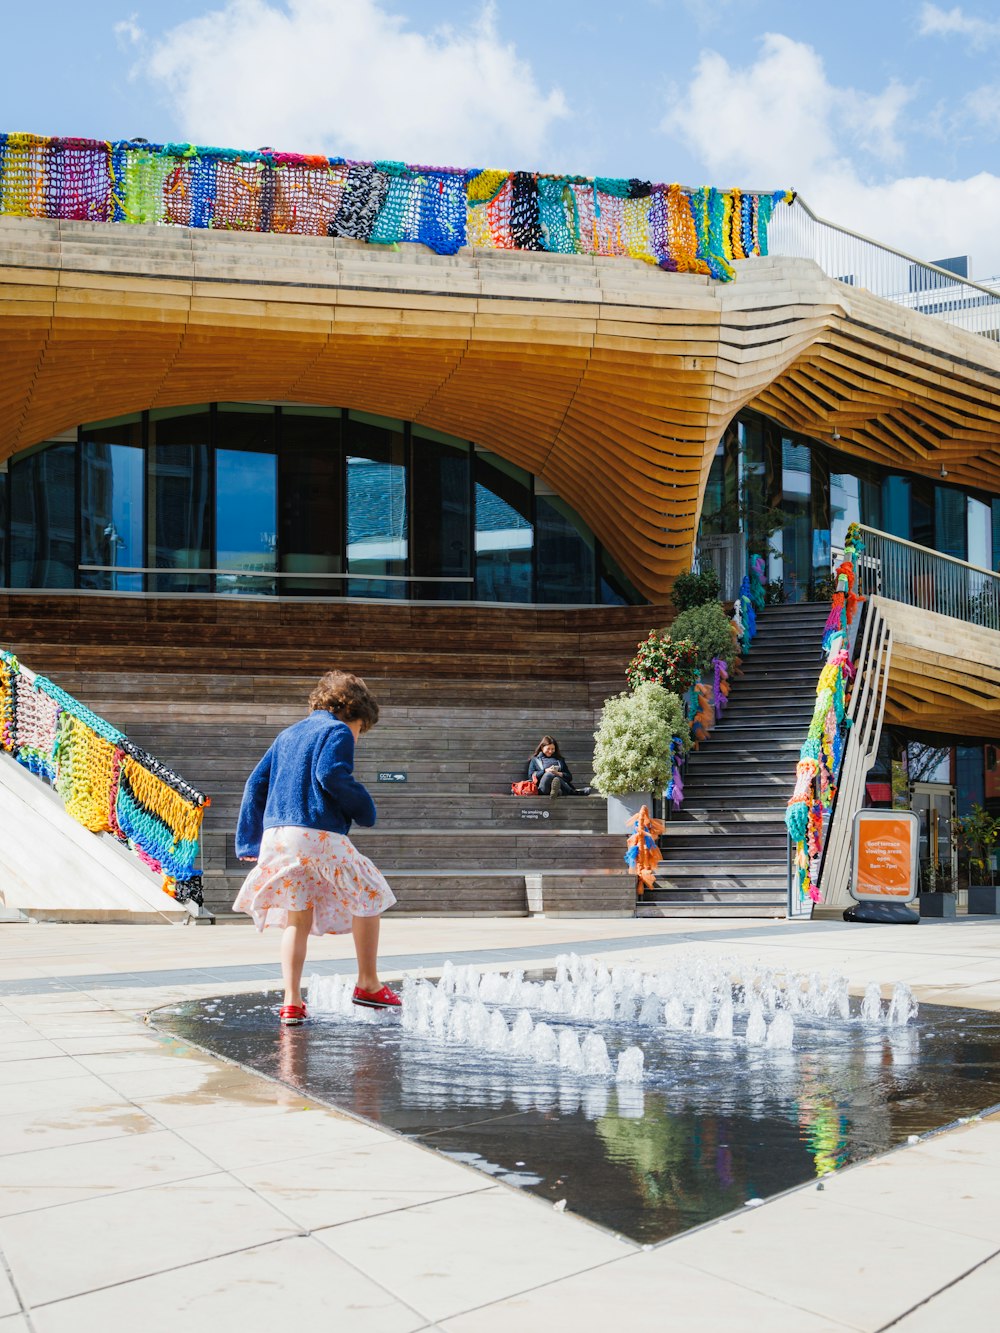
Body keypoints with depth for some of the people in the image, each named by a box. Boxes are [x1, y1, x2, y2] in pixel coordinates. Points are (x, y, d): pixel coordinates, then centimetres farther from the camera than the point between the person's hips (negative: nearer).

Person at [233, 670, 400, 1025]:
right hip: (319, 835, -7)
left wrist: (249, 840, 20)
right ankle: (368, 985, 16)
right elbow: (330, 775, -17)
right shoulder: (338, 731, 1)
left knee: (297, 919, 14)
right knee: (368, 897, 13)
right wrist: (364, 808, -3)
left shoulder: (287, 734, 24)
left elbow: (255, 783, 20)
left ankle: (291, 1001, 4)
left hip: (276, 834, 7)